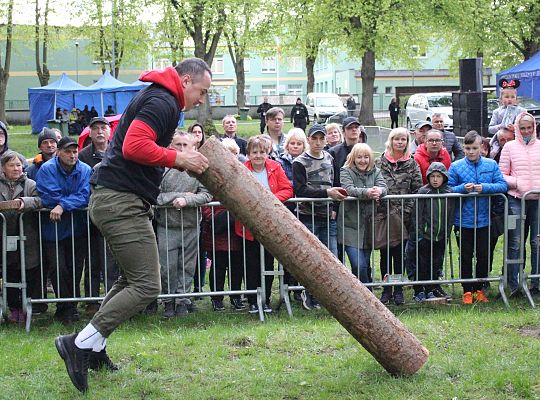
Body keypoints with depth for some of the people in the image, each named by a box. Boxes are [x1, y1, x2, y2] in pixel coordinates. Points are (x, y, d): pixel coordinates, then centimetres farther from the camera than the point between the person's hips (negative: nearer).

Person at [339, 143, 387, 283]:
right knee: (358, 265, -13)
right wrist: (367, 192, -36)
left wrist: (378, 191, -31)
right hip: (350, 226, -4)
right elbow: (349, 189, -19)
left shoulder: (375, 172, 11)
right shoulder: (346, 171, -1)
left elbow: (383, 187, -6)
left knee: (365, 265, 8)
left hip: (369, 226, 4)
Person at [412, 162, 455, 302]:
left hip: (441, 236, 3)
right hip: (425, 235, -3)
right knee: (422, 264, 2)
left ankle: (431, 289, 20)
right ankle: (419, 291, 9)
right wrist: (420, 233, -9)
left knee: (436, 263, 10)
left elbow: (451, 215, 8)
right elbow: (418, 214, -5)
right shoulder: (423, 192, -5)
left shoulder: (449, 193, 4)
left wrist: (447, 233, 3)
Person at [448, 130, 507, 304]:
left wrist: (485, 188, -20)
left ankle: (479, 289, 24)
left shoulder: (491, 165, 1)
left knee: (483, 255, 9)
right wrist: (463, 188, -21)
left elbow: (503, 185, -4)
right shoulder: (456, 166, -3)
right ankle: (467, 290, 18)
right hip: (463, 220, -1)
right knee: (466, 256, 8)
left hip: (484, 220, 1)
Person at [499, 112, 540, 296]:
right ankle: (514, 284, 4)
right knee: (515, 243, -1)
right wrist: (516, 183, -11)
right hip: (516, 199, -2)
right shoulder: (510, 147, 5)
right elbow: (502, 175, 4)